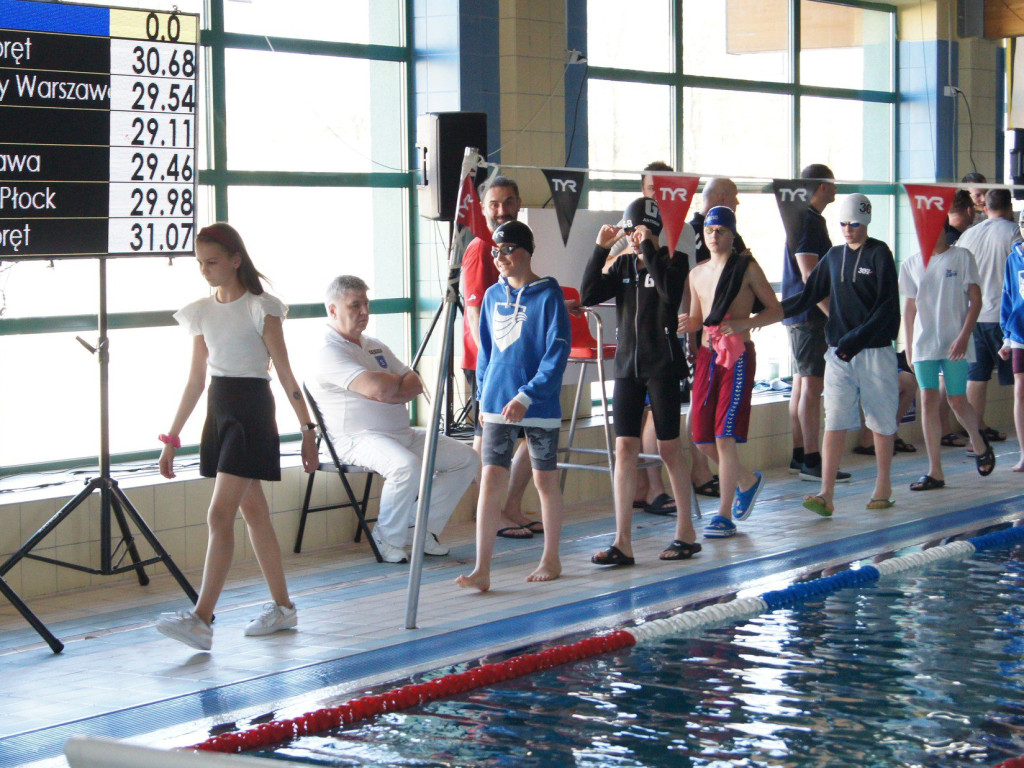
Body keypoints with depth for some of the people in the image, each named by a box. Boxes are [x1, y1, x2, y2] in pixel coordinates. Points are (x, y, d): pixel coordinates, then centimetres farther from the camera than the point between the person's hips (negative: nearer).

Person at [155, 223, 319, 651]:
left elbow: (285, 374, -6)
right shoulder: (202, 313, 11)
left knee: (219, 516, -14)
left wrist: (307, 429, -8)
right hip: (218, 410, 7)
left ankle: (201, 619, -18)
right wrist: (172, 439, 14)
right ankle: (282, 607, 21)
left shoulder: (260, 309, -7)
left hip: (252, 410, -7)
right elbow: (196, 380, 15)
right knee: (253, 513, 12)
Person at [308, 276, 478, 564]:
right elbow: (378, 388, -22)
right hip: (357, 438, -9)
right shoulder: (328, 352, -9)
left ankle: (420, 527, 4)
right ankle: (388, 537, -15)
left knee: (466, 459, 1)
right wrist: (397, 382, 2)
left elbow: (416, 383, 12)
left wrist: (391, 393, -10)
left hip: (403, 433, 9)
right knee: (408, 466, -37)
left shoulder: (375, 346, 22)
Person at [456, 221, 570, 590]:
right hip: (498, 406, 4)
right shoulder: (493, 295, 8)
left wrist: (526, 396, -18)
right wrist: (483, 396, 13)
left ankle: (551, 559, 24)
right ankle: (482, 569, -6)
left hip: (539, 406, -4)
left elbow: (557, 354, -13)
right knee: (490, 481, -5)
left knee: (545, 480, 9)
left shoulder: (548, 295, -8)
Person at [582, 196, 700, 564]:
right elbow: (588, 295, -2)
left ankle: (686, 532, 17)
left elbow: (668, 291, -24)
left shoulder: (673, 261, -3)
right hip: (627, 364, 4)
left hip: (662, 364, -4)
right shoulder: (622, 264, 10)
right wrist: (601, 249, -8)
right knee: (625, 448, -1)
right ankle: (622, 543, -2)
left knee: (669, 447, 3)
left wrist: (647, 248, -21)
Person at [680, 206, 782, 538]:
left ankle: (725, 516, -4)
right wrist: (689, 323, 0)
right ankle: (747, 480, 33)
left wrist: (743, 323, -16)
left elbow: (776, 311, -1)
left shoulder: (747, 268, -2)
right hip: (707, 355, 6)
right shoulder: (697, 274, 13)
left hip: (738, 356, -6)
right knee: (703, 438, 5)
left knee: (725, 436, -11)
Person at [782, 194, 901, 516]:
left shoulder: (878, 254, -4)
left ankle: (883, 488, 20)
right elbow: (809, 294, 16)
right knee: (834, 423, -4)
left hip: (875, 351, -4)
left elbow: (887, 307, -11)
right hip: (838, 353, 4)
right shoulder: (834, 256, 12)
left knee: (881, 422, 7)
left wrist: (856, 339, -20)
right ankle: (826, 495, -10)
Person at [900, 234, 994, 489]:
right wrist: (909, 346, 11)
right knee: (928, 402, -5)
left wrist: (963, 337, -12)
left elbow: (975, 301, -2)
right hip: (924, 344, 3)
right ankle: (935, 472, -2)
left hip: (955, 345, -3)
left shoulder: (961, 257, 1)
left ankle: (980, 444, 32)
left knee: (957, 402, 0)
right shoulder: (911, 264, 9)